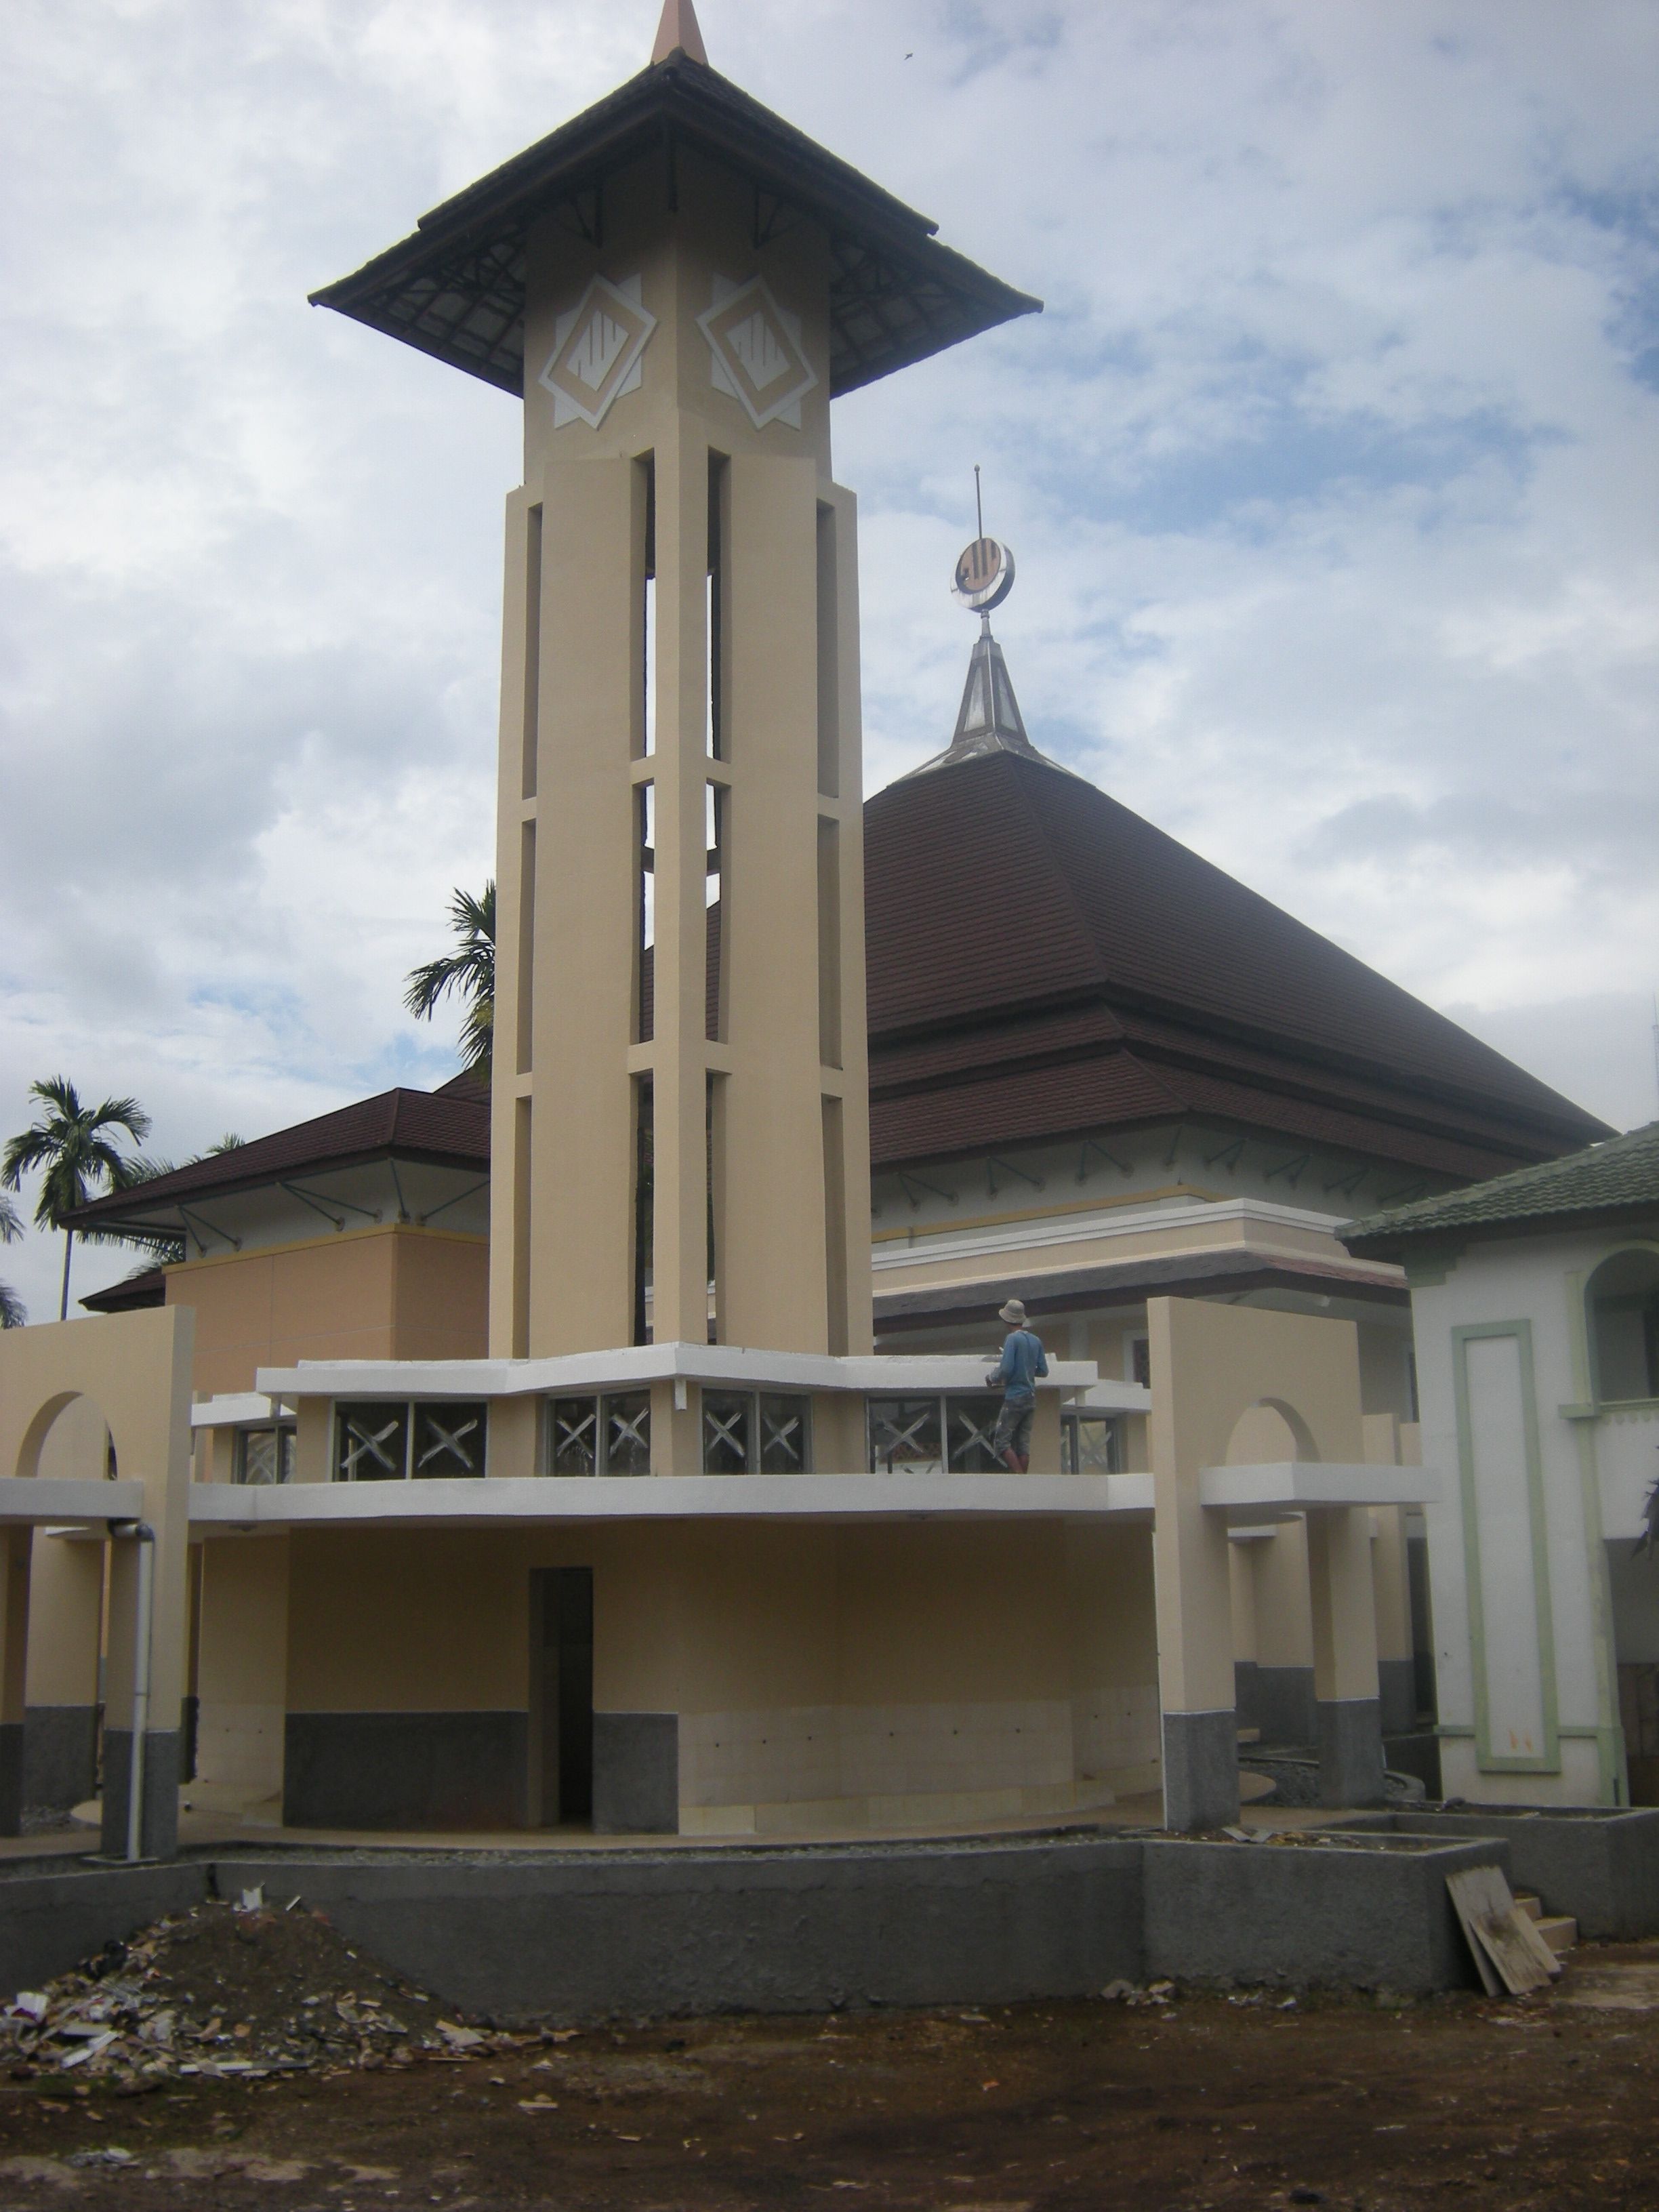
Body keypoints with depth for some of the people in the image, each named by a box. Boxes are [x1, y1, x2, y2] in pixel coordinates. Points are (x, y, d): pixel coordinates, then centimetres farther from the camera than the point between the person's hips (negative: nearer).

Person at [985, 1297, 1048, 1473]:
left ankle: (1019, 1477, -14)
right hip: (1031, 1397, 7)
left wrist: (993, 1379, -1)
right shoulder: (1036, 1340, 9)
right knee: (1024, 1443, 7)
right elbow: (1043, 1371, 12)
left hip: (1015, 1397, -7)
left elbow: (1006, 1369, -19)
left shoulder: (1012, 1339, -11)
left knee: (1002, 1441, -4)